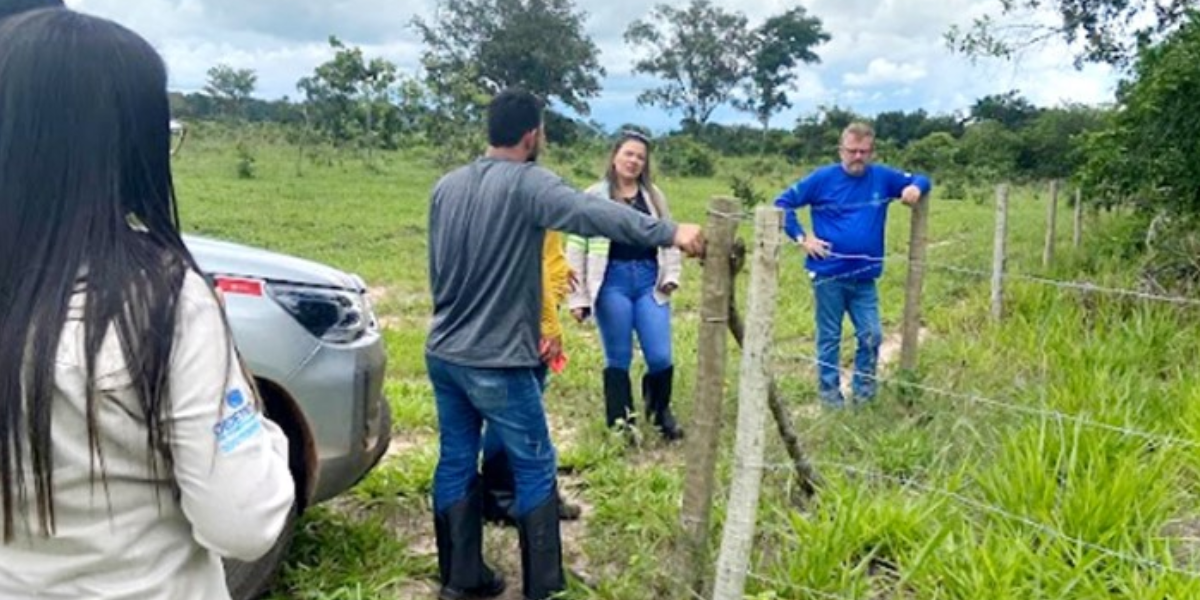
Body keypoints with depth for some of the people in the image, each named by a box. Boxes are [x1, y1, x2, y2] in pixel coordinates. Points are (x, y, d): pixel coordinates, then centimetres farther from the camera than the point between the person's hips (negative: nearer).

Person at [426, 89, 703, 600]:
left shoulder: (446, 186, 9)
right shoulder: (528, 185, -14)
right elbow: (597, 214, -29)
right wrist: (669, 233, -33)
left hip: (442, 353, 8)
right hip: (495, 361, -7)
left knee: (456, 463, 15)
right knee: (535, 469, 4)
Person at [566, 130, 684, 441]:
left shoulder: (654, 195, 12)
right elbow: (576, 249, 0)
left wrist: (672, 275, 0)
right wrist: (578, 297, -5)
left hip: (649, 280, 3)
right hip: (612, 281, -2)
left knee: (660, 356, -2)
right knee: (618, 358, 4)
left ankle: (660, 411, 26)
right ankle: (621, 423, 19)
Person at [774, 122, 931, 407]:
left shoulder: (883, 178, 4)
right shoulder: (823, 179, -4)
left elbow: (921, 180, 15)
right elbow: (783, 203, 0)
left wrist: (916, 187, -10)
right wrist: (801, 237, -8)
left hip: (865, 277, 3)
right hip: (829, 275, -3)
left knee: (872, 335, 3)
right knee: (829, 337, 7)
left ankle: (863, 389, 22)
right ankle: (829, 392, 20)